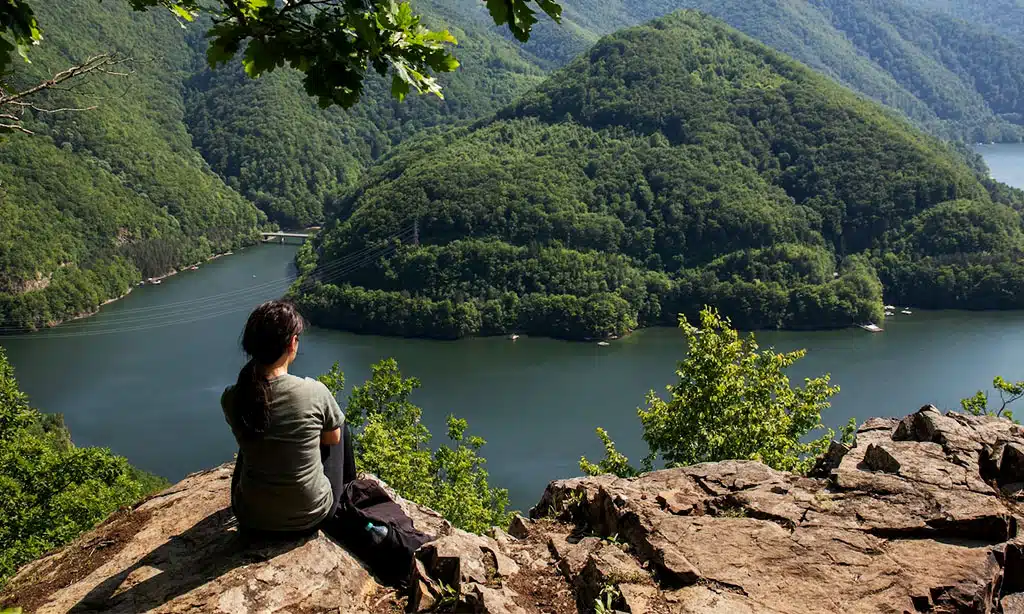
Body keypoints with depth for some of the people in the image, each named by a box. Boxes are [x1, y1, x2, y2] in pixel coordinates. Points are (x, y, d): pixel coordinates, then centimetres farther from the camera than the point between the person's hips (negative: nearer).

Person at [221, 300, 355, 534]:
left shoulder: (231, 398, -15)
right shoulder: (315, 392, -23)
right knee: (339, 424, 22)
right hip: (311, 518, -2)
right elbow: (334, 438, -2)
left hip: (251, 518, 3)